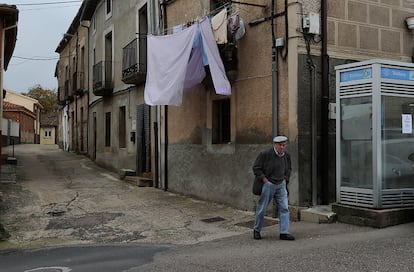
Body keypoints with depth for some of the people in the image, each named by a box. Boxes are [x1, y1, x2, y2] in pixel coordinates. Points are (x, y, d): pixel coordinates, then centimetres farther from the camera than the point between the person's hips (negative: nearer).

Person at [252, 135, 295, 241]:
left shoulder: (287, 155, 3)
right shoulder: (265, 154, -14)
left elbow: (289, 168, 21)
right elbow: (256, 168, -10)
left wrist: (285, 179, 9)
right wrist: (265, 179, -13)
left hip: (281, 185, 5)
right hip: (268, 184, -5)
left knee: (284, 208, -3)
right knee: (262, 208, 5)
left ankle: (284, 232, 3)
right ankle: (256, 230, 22)